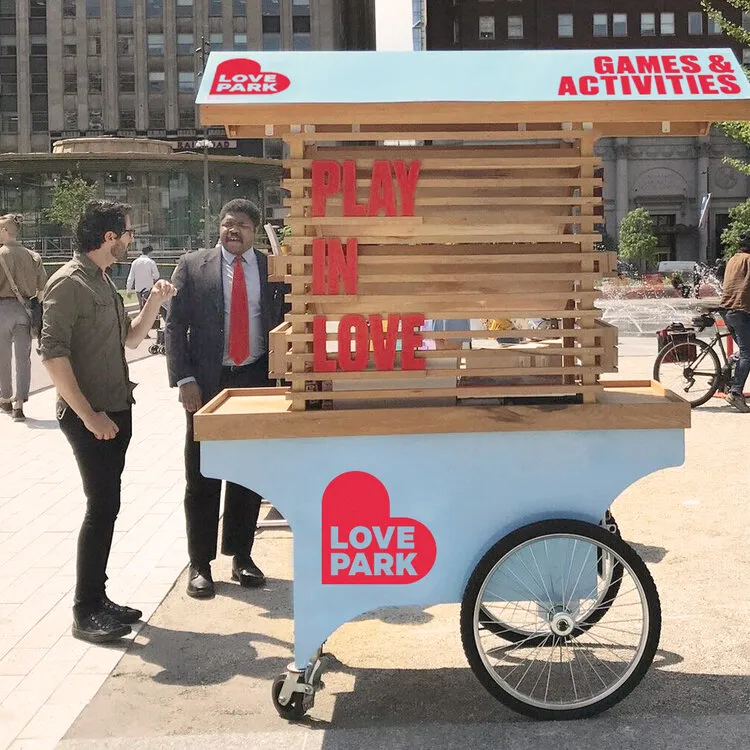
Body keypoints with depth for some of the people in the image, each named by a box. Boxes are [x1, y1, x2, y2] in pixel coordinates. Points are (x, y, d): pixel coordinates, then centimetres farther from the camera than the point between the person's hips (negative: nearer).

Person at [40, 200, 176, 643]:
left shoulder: (104, 282, 14)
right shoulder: (69, 283, -14)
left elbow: (130, 339, 22)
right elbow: (53, 355, -21)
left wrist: (155, 302, 6)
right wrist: (89, 415, -22)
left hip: (117, 410, 9)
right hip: (90, 416, -9)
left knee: (107, 505, 12)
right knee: (103, 506, -8)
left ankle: (97, 598, 21)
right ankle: (85, 612, 2)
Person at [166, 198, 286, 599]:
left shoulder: (273, 269, 4)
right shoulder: (192, 266, 1)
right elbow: (175, 326, 0)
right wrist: (185, 380, -9)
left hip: (257, 382, 1)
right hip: (207, 384, -1)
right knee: (202, 476, 4)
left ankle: (241, 555, 23)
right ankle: (200, 563, 15)